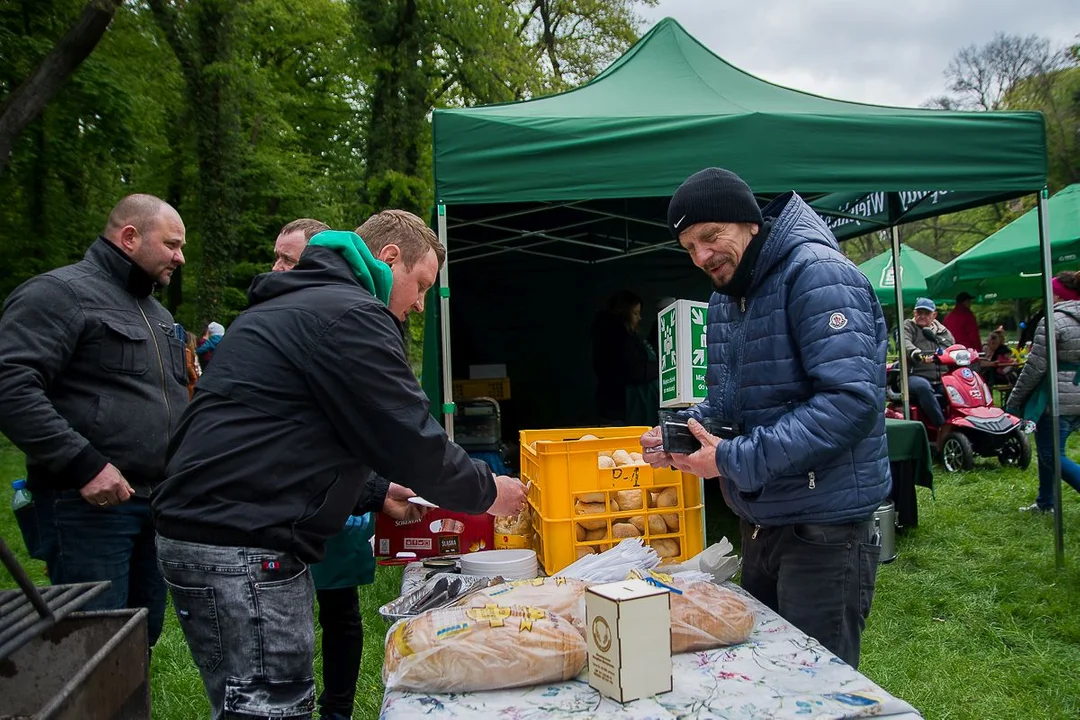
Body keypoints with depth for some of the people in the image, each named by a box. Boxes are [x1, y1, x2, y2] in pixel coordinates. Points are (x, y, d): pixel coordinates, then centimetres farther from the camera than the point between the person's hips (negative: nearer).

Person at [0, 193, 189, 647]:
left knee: (145, 635, 16)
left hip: (159, 503, 8)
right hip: (91, 504, -8)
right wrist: (84, 464, -22)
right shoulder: (60, 292, -8)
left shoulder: (158, 314, 19)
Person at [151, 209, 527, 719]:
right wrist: (487, 491, 2)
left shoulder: (296, 305, 21)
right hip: (242, 548, -11)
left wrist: (375, 492, 21)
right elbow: (411, 440, -14)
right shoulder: (349, 313, -12)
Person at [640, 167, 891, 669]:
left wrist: (737, 460, -25)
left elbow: (851, 400, -27)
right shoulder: (725, 299, 11)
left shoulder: (817, 274, -17)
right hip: (759, 523, 9)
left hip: (823, 529, -8)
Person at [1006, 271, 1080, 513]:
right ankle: (1045, 502, 27)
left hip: (1057, 400, -8)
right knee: (1048, 449, 20)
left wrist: (1015, 399, -7)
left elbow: (1035, 367, -15)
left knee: (1051, 454, -1)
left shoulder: (1052, 322, -14)